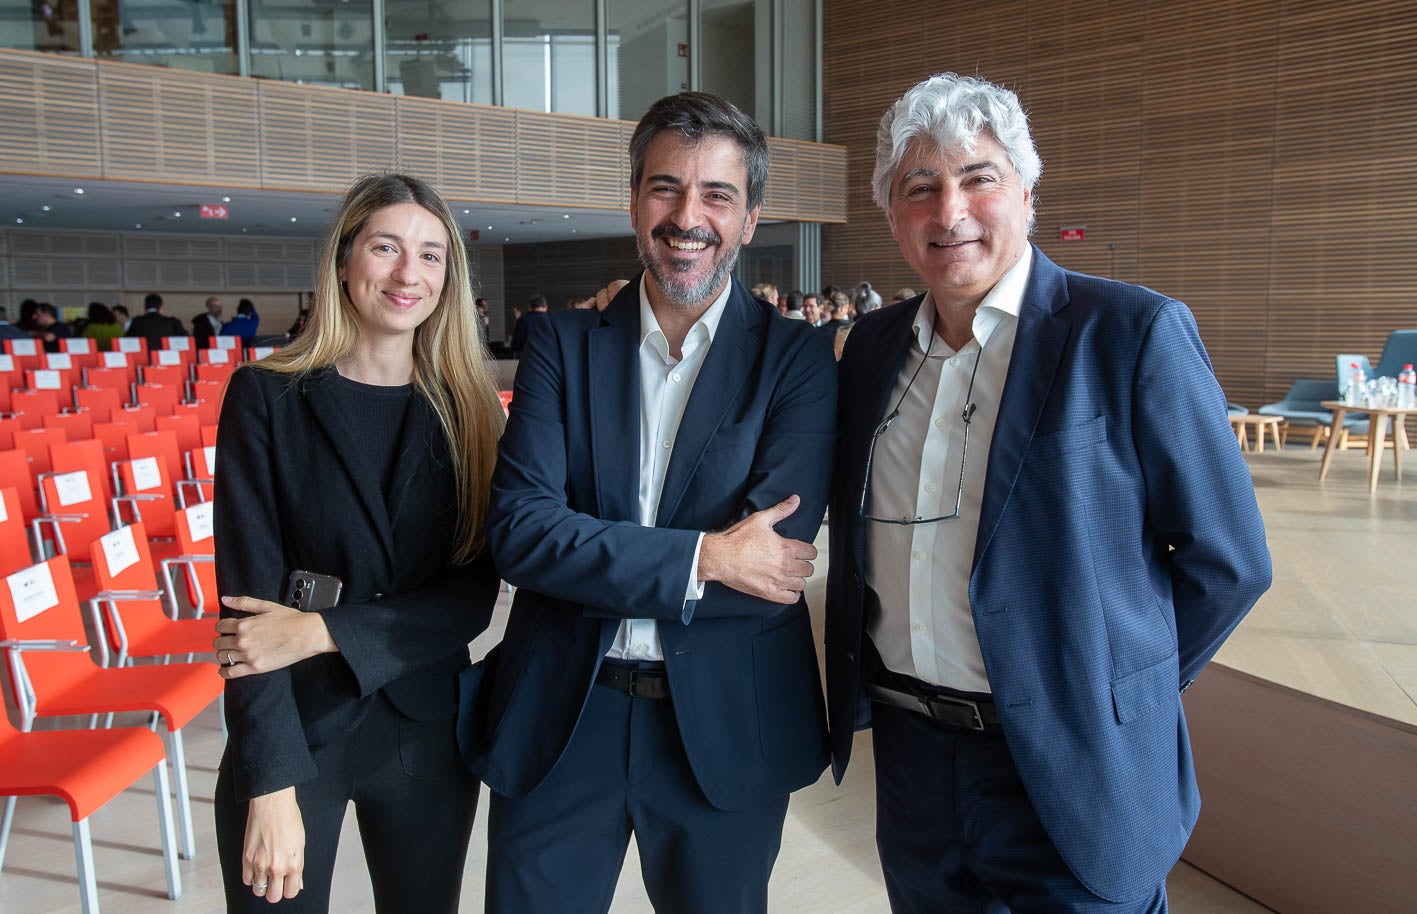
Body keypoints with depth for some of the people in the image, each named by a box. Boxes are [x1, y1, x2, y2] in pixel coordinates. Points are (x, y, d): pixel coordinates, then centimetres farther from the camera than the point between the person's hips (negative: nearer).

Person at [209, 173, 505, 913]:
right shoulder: (266, 396, -7)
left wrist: (324, 631, -17)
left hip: (428, 732, 3)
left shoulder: (466, 407, -1)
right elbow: (248, 597, -11)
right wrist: (272, 787, -17)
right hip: (290, 734, -2)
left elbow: (474, 594, -5)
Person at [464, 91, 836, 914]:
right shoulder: (563, 345, 0)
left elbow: (778, 549, -16)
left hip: (726, 727, -1)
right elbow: (518, 529, -12)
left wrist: (598, 567, -13)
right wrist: (701, 558, -19)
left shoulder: (795, 357, -4)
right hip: (558, 720, 1)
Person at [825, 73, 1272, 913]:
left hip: (1067, 769, -4)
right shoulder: (873, 346, 5)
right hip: (907, 745, 5)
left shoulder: (1133, 335, -11)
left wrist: (1115, 702, -1)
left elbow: (1228, 562, -7)